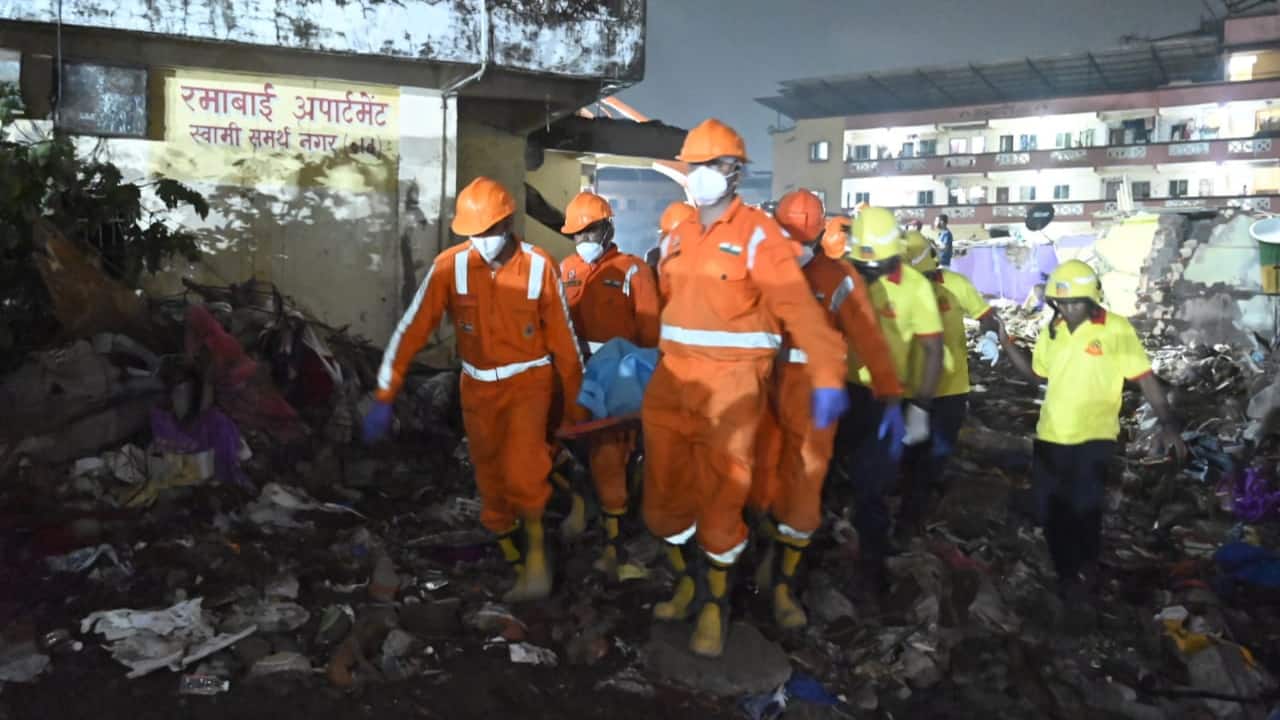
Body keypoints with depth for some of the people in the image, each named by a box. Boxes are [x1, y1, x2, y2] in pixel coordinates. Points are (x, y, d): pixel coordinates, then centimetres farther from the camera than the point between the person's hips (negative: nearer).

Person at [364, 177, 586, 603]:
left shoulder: (538, 266, -13)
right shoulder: (450, 266, -12)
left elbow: (563, 337, -5)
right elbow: (412, 329, -11)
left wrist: (575, 403, 1)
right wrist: (385, 397, -13)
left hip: (528, 382, -2)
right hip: (478, 388, 3)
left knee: (521, 473, -23)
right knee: (491, 487, 10)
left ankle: (536, 548, 2)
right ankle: (521, 571, 28)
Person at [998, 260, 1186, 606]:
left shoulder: (1116, 329, -11)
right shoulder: (1052, 331, 4)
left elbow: (1145, 379, -10)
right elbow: (1036, 372, 17)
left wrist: (1168, 423, -19)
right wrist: (1006, 343, 4)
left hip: (1093, 437, -5)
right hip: (1050, 435, 5)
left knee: (1084, 509, -5)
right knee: (1050, 510, 11)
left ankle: (1084, 575, 22)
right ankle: (1066, 573, 33)